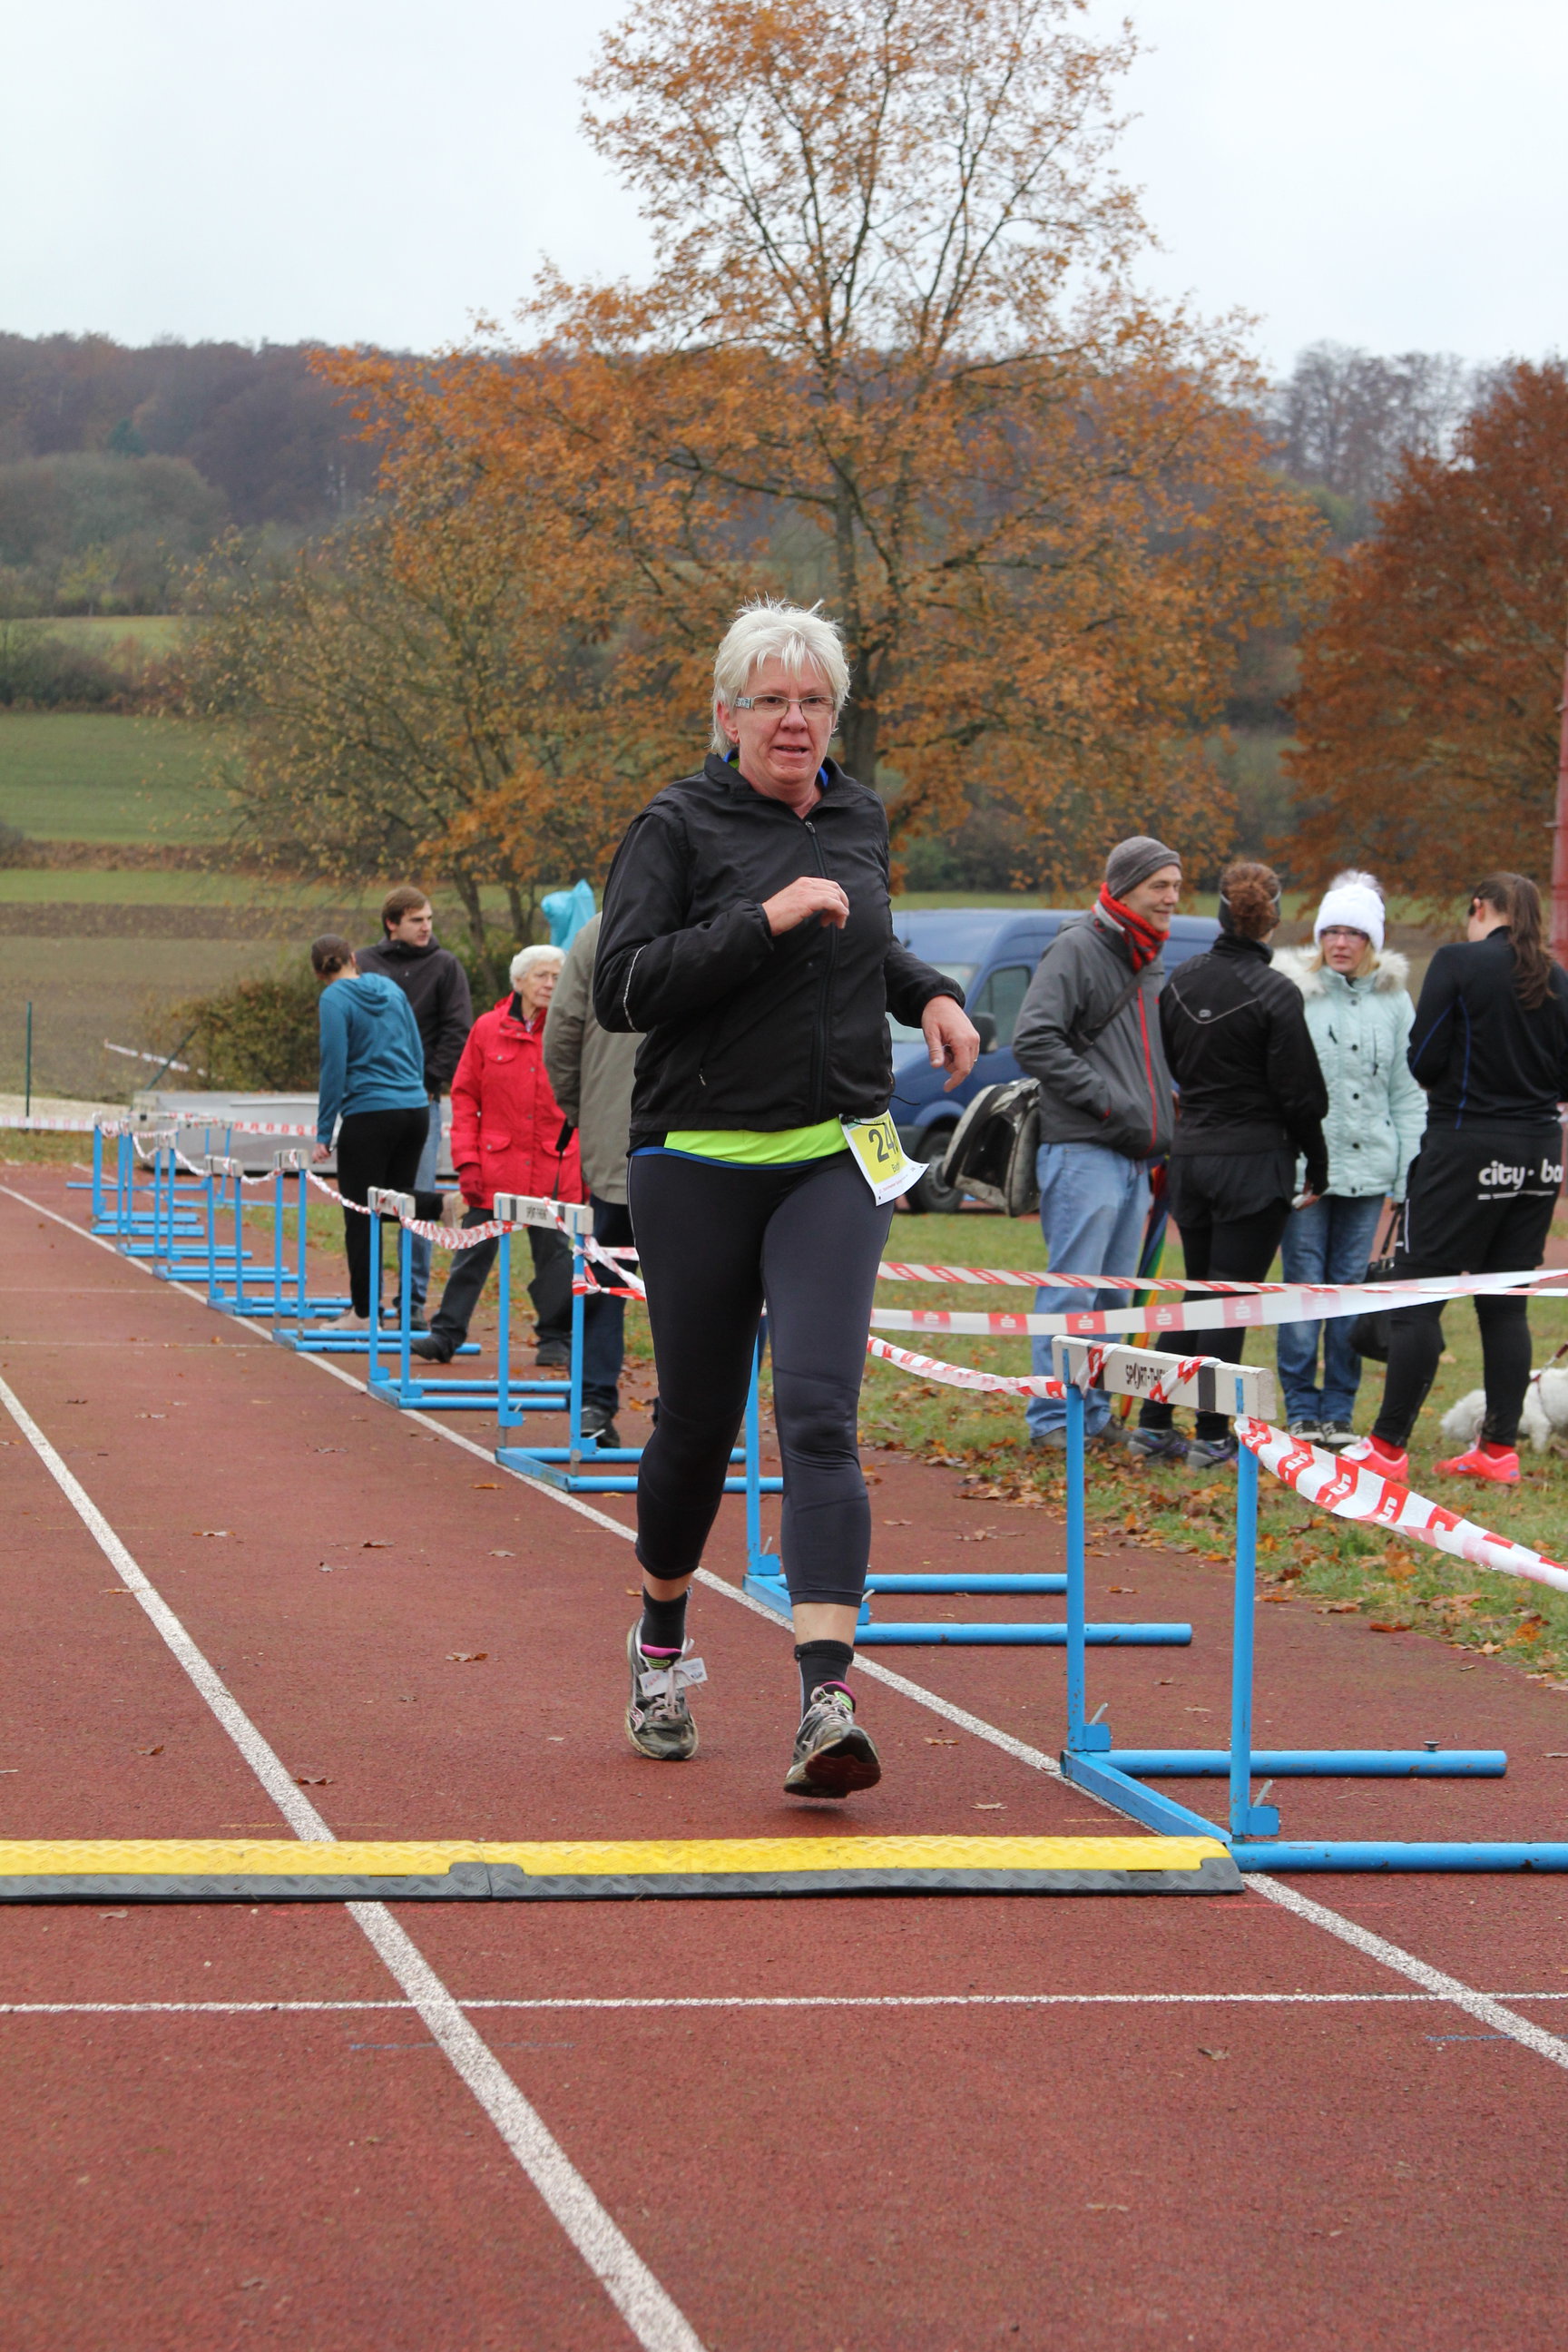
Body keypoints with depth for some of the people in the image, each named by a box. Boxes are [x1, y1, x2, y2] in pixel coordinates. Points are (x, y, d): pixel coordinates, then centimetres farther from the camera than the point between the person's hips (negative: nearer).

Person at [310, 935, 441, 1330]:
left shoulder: (334, 1000, -6)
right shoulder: (390, 989, 11)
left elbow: (334, 1068, -11)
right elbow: (417, 1053, 16)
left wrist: (324, 1133, -7)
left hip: (369, 1114, -6)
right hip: (415, 1109, 6)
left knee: (360, 1215, 3)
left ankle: (362, 1312, 6)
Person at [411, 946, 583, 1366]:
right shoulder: (488, 1030, 3)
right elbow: (464, 1096, 5)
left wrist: (586, 1165, 0)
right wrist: (467, 1159, -3)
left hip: (555, 1170, 0)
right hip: (495, 1166, 0)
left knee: (554, 1252, 6)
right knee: (473, 1252, 3)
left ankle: (556, 1340, 17)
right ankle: (445, 1335, 8)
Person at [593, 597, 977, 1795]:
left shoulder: (859, 817, 11)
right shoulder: (679, 827, -5)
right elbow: (620, 990, -15)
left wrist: (930, 992, 11)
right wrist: (764, 921, -20)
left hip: (836, 1159, 2)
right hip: (699, 1164, -2)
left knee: (819, 1412, -14)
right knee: (699, 1418, 8)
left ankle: (827, 1698, -23)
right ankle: (663, 1639, 36)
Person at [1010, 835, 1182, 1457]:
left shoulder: (1150, 965, 20)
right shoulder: (1076, 949, -8)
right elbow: (1034, 1040, -17)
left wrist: (1162, 1133, 15)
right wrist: (1108, 1101, -18)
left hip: (1133, 1158, 9)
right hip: (1082, 1150, -9)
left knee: (1115, 1295, 11)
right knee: (1071, 1291, -8)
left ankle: (1093, 1414, 17)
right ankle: (1052, 1419, -5)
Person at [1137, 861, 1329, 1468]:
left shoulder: (1179, 982, 5)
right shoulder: (1275, 994, -13)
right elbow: (1298, 1092, -10)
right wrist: (1317, 1164, 1)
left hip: (1190, 1153, 6)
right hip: (1253, 1160, -6)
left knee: (1198, 1293, 17)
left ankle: (1156, 1419, 15)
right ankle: (1211, 1436, 1)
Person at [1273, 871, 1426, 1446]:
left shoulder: (1393, 1000, 8)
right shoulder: (1291, 991, 0)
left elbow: (1407, 1093, 10)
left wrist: (1409, 1176, 4)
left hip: (1368, 1166, 2)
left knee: (1352, 1288, 5)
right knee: (1304, 1286, -1)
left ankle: (1339, 1409, 12)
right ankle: (1302, 1409, 7)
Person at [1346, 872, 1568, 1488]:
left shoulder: (1458, 964, -9)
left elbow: (1424, 1060, -11)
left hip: (1466, 1149, -5)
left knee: (1417, 1296, 0)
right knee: (1506, 1302, 11)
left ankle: (1389, 1447, 1)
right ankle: (1500, 1448, 11)